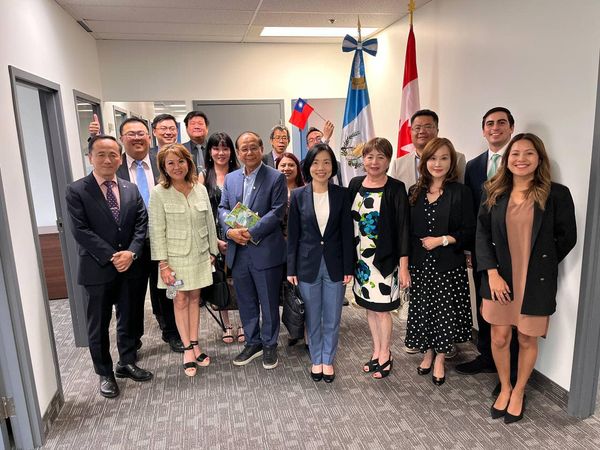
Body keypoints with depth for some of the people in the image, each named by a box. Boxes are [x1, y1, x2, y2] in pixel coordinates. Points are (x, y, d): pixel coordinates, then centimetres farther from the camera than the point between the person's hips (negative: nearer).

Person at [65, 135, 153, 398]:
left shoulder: (131, 189, 8)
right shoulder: (76, 191, -5)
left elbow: (142, 224, 3)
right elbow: (80, 230, -12)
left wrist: (131, 252, -13)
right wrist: (111, 256, -16)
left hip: (130, 266, 4)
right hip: (97, 268, -3)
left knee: (129, 319, 15)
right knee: (99, 325, 9)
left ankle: (127, 363, 34)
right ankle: (105, 374, 25)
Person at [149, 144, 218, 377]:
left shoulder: (200, 189, 2)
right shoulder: (159, 193, -9)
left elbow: (210, 222, 8)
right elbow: (157, 231, -9)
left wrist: (213, 251, 8)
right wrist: (163, 264, -12)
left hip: (199, 255, 3)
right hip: (176, 257, -3)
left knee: (195, 298, 11)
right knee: (180, 300, 5)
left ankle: (194, 344, 22)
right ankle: (188, 349, 15)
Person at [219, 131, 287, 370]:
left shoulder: (276, 177, -4)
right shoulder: (230, 178, 12)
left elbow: (277, 211, -11)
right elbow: (222, 208, 9)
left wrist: (252, 232, -18)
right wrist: (230, 230, -11)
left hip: (265, 250, -4)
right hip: (238, 251, 5)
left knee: (269, 301, 8)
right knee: (246, 301, 15)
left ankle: (269, 345, 26)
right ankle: (252, 342, 32)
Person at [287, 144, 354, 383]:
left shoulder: (342, 194, -3)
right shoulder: (298, 195, -3)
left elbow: (347, 233, -2)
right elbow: (293, 235, -1)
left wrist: (348, 268, -4)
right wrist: (291, 269, -1)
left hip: (334, 264, 0)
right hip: (308, 264, 0)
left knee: (332, 319, 11)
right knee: (312, 318, 13)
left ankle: (328, 360, 32)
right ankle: (316, 360, 33)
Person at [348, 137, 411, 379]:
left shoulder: (396, 188, -9)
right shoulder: (355, 184, 3)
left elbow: (403, 227, -10)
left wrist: (404, 266, -13)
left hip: (385, 259, -4)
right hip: (361, 258, 5)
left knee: (382, 309, 5)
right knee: (369, 307, 15)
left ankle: (385, 354, 26)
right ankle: (376, 351, 33)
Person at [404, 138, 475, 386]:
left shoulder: (460, 192, -5)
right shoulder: (415, 192, 6)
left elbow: (469, 232, -5)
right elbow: (408, 230, 9)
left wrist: (443, 240, -17)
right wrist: (405, 265, 3)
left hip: (449, 265, -3)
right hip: (419, 264, 3)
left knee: (445, 311, 6)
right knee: (422, 310, 11)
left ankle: (440, 359, 27)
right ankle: (428, 353, 33)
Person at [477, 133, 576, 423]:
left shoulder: (556, 194, -6)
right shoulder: (493, 193, 1)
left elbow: (567, 238, 1)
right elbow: (482, 235, 0)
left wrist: (541, 265, 6)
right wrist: (492, 273, -8)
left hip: (536, 282, -1)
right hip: (499, 279, 2)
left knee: (527, 340, 11)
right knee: (499, 338, 9)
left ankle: (518, 393, 35)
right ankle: (504, 388, 34)